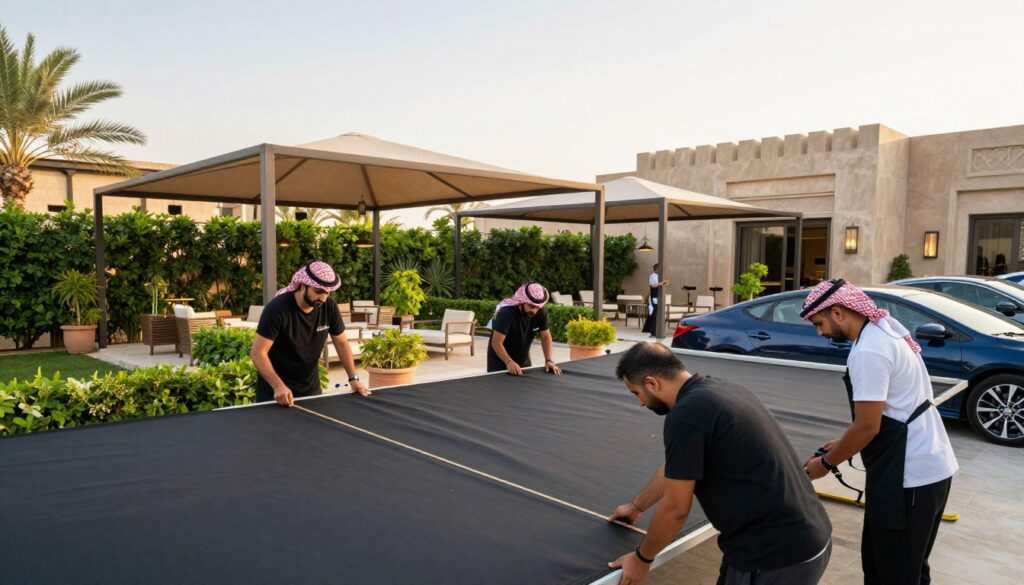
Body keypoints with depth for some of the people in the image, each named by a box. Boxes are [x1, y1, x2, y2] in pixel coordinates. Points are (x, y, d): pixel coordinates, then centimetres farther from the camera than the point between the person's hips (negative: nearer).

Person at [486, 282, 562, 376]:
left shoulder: (541, 312, -14)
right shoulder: (506, 313, -28)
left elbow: (546, 337, -4)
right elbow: (497, 343, -30)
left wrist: (549, 360, -16)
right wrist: (509, 362, -44)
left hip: (523, 360, 5)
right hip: (500, 361, -5)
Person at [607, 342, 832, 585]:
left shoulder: (686, 415, -21)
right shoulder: (715, 389, 7)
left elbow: (675, 509, -12)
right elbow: (675, 469, 21)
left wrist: (641, 558, 5)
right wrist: (637, 506, 33)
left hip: (778, 557, -8)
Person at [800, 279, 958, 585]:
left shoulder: (868, 351, -22)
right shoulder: (887, 329, 10)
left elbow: (867, 426, -21)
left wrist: (826, 463, -7)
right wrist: (844, 443, 15)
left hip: (908, 476, -10)